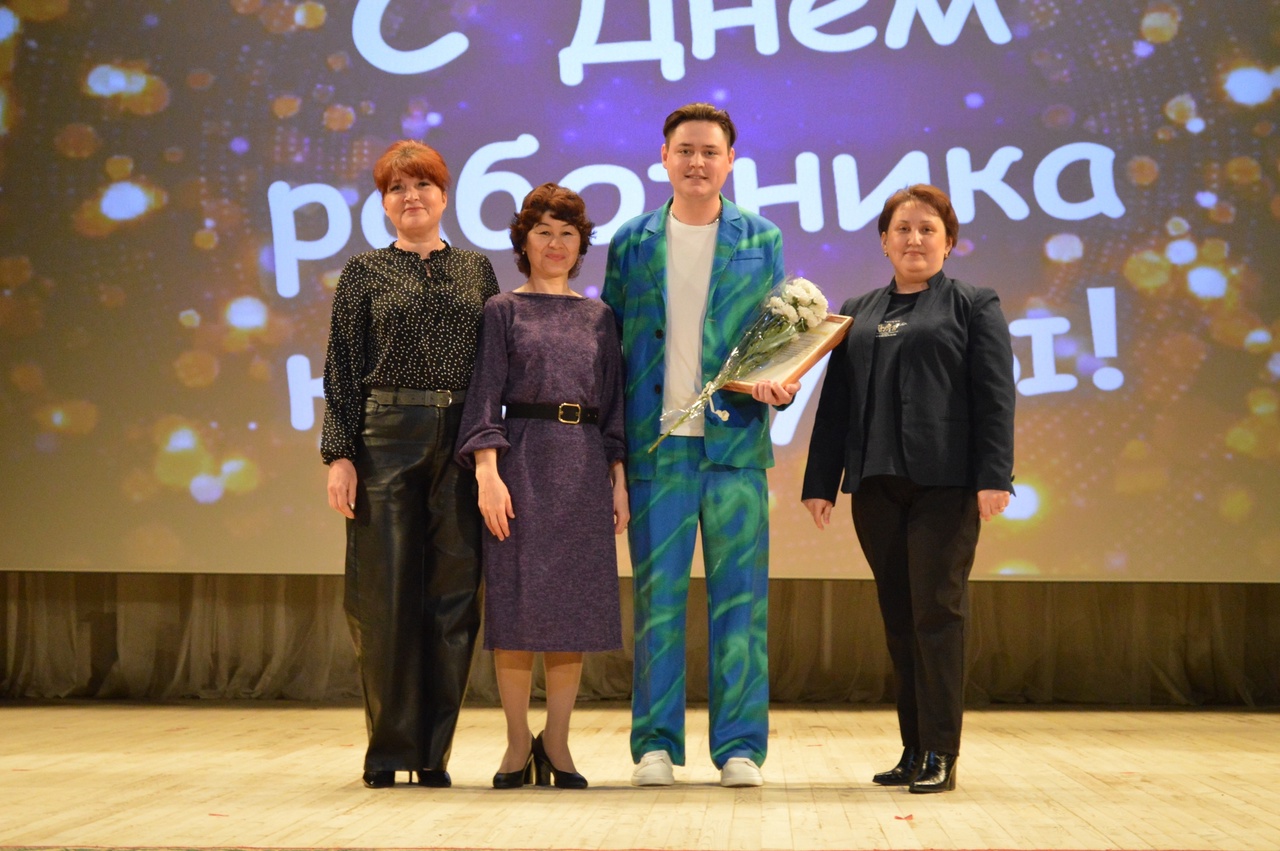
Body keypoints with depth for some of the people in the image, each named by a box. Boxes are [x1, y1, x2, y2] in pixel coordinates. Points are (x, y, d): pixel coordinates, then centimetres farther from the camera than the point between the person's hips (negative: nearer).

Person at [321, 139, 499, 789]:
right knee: (386, 594, -1)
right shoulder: (364, 273, 8)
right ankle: (388, 748, 11)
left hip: (461, 443, 2)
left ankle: (434, 751, 11)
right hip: (386, 440, -2)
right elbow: (342, 370, 4)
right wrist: (340, 454, -5)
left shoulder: (477, 271, 13)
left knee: (453, 594, 1)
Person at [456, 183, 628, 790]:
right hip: (522, 462, -3)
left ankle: (557, 742, 11)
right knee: (516, 602, -3)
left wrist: (619, 479, 5)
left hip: (584, 467, 3)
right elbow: (486, 394, -2)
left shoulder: (597, 317, 14)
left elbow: (613, 402, 13)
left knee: (575, 603, 2)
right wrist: (487, 471, -14)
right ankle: (518, 743, 7)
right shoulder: (502, 311, 6)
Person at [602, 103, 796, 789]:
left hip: (735, 440, 0)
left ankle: (740, 746, 8)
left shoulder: (761, 241, 9)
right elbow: (609, 341, 11)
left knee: (740, 596, 0)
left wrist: (782, 385, -12)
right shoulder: (630, 242, 11)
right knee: (656, 597, 2)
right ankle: (655, 744, 9)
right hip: (655, 443, 0)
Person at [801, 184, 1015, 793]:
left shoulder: (973, 305, 5)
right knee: (898, 617, 7)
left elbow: (995, 396, -3)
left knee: (937, 612, -5)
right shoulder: (857, 313, 17)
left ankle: (940, 754, 1)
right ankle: (913, 749, 14)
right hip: (875, 485, 5)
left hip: (945, 483, -4)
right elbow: (835, 400, 15)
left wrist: (993, 476, -14)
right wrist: (820, 481, 9)